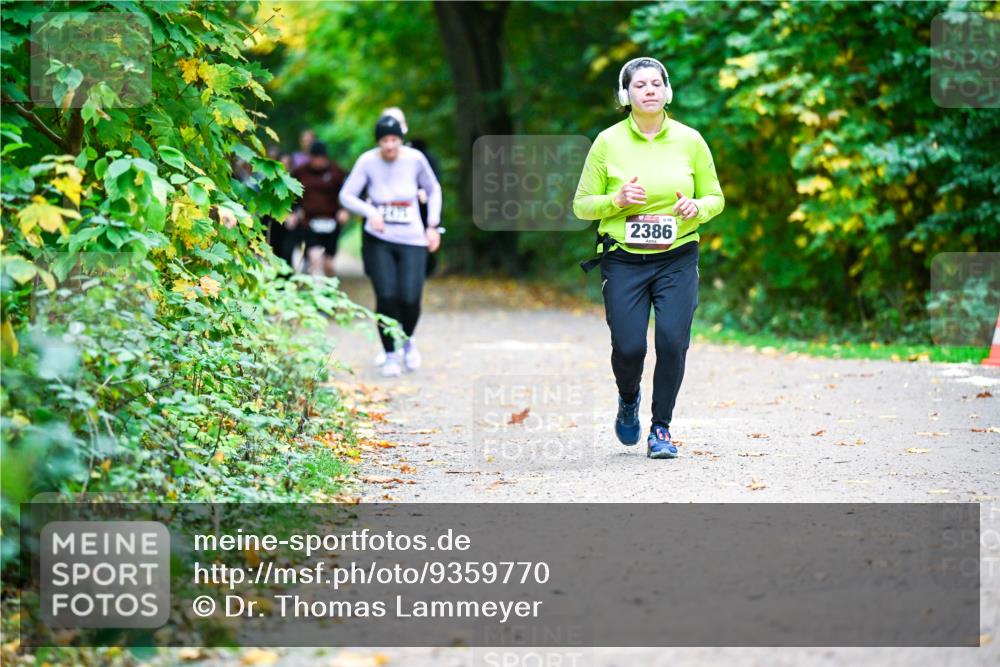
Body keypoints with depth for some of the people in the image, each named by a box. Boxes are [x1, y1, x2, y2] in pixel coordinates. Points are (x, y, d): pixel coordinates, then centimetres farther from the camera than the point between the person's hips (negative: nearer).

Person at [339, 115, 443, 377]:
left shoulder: (415, 159, -4)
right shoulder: (368, 161, -7)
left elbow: (433, 190, 12)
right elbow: (346, 195, -6)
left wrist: (433, 226, 8)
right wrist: (370, 212, -23)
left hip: (412, 240, 1)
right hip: (378, 240, -1)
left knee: (410, 298, -10)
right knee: (386, 297, -11)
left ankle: (407, 340, 24)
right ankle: (390, 354, 10)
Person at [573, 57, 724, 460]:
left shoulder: (689, 140, 2)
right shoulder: (608, 142, -2)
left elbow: (715, 198, 10)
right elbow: (582, 205, 3)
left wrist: (696, 208, -12)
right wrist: (617, 200, -16)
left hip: (677, 260, 1)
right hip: (624, 262, -1)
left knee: (672, 341, -13)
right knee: (628, 347, -8)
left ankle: (661, 428, 6)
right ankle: (628, 400, 28)